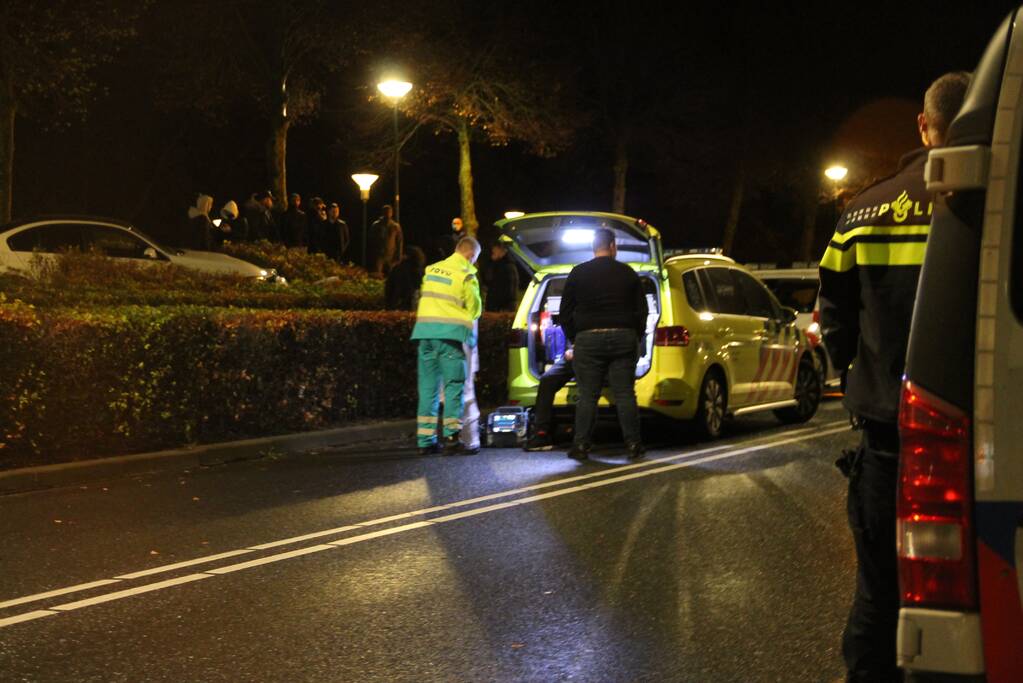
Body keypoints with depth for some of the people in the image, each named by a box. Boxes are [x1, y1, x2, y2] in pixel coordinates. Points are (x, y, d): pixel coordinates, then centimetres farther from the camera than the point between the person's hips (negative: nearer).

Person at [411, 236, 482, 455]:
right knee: (453, 385, 0)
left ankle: (425, 440, 8)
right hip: (451, 333, -5)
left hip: (425, 330, 5)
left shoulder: (431, 270, 13)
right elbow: (474, 309, 1)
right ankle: (451, 437, -7)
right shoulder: (466, 276, -4)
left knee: (427, 386, 8)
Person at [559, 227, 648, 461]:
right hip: (624, 337, 1)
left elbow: (566, 312, 5)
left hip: (589, 338, -1)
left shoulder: (578, 273, 4)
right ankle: (633, 444, 3)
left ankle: (581, 445, -2)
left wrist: (574, 339, 13)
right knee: (625, 394, 3)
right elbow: (641, 311, 10)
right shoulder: (628, 273, 8)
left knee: (587, 396, 0)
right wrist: (636, 339, 18)